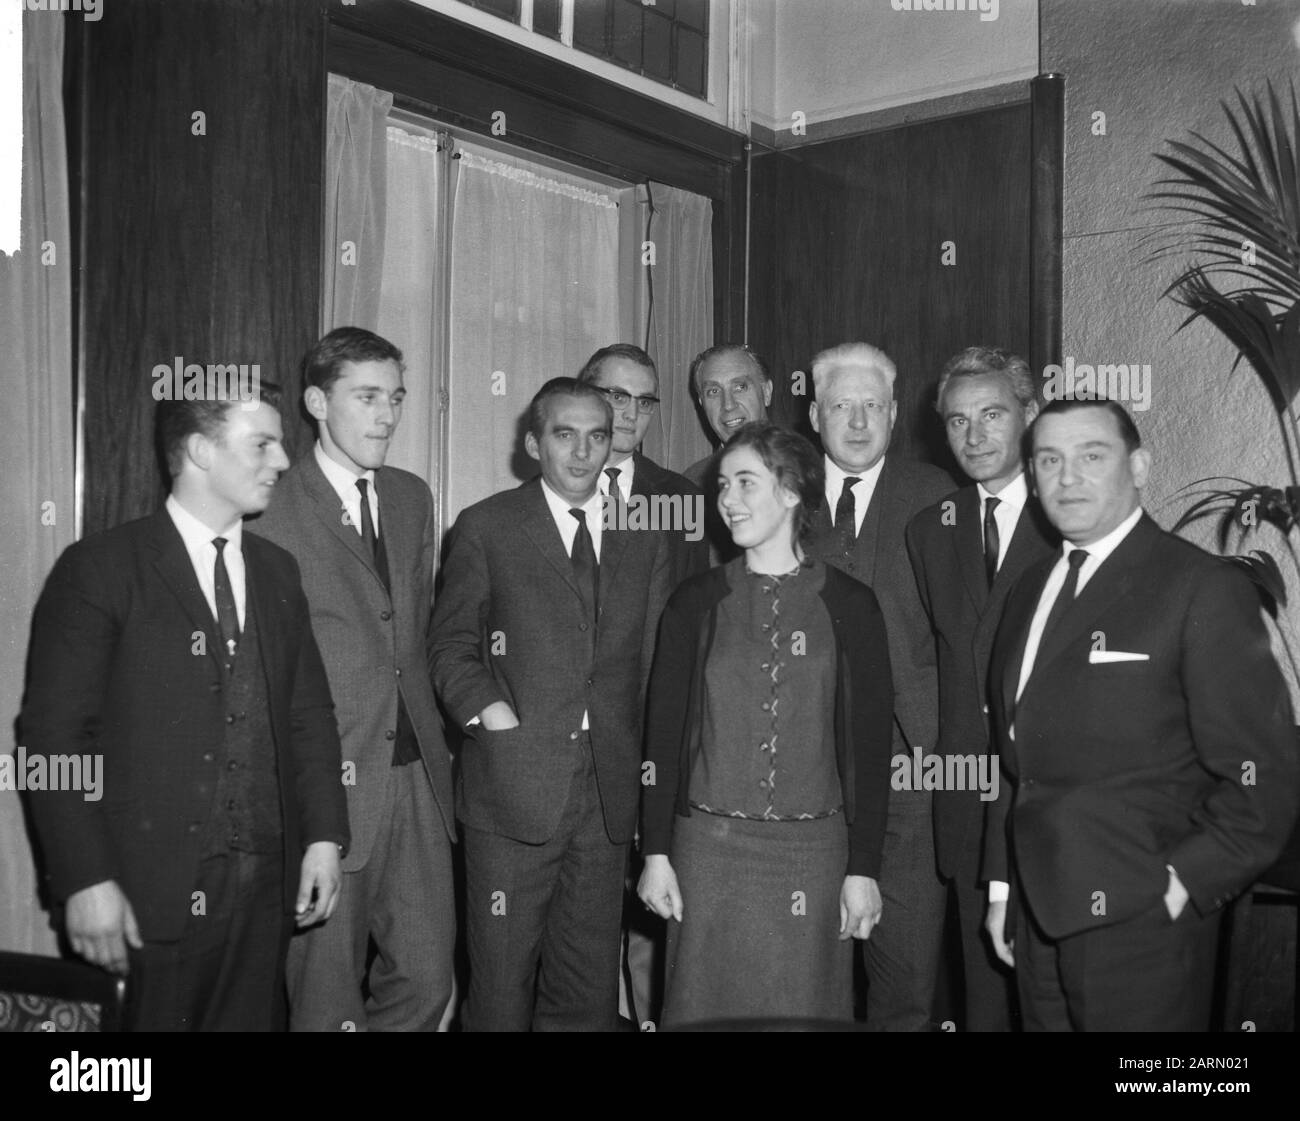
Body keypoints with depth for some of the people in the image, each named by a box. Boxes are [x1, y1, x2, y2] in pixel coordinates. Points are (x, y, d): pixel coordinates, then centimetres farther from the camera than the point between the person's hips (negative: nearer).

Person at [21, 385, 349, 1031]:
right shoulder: (98, 571, -6)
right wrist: (86, 880, -15)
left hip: (268, 882, 5)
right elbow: (53, 736, -9)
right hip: (152, 888, -4)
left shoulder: (278, 572, 11)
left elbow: (308, 712, 12)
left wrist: (324, 834, 2)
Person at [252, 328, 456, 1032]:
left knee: (426, 980, 9)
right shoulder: (272, 511, -9)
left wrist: (431, 741, 9)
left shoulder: (413, 499, 13)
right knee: (327, 996, 6)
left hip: (416, 772, 6)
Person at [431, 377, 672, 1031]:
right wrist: (491, 711, -12)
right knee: (501, 980, 4)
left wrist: (647, 758, 3)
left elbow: (653, 660, 12)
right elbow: (451, 644, 4)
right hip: (514, 785, -2)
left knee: (590, 986, 11)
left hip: (610, 788, 3)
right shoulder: (485, 527, 3)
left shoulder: (645, 540, 11)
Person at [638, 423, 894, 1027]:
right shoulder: (696, 602, 3)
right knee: (704, 1006, 7)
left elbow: (869, 743, 1)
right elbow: (663, 731, 5)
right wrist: (655, 852, 0)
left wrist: (864, 868, -3)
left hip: (812, 849, -1)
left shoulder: (849, 605, 1)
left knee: (804, 1010, 7)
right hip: (708, 846, 1)